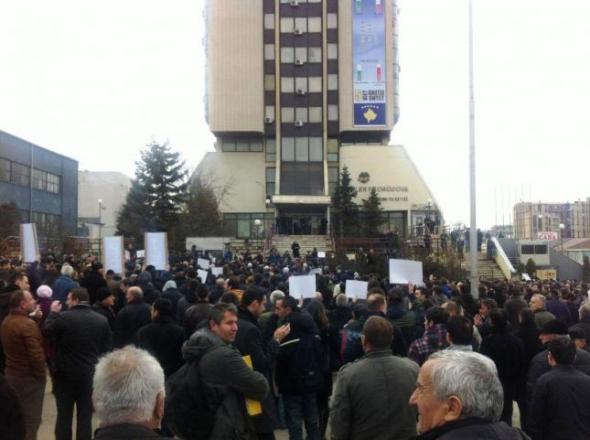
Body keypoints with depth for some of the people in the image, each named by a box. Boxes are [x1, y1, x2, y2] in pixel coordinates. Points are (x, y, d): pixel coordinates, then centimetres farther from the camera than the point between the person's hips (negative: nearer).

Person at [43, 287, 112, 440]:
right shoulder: (102, 320, -2)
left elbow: (46, 332, 2)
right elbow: (107, 349, 4)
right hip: (90, 374, 2)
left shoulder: (63, 317, -14)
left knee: (64, 415, 11)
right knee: (85, 416, 9)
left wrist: (53, 313, 12)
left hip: (66, 373, -2)